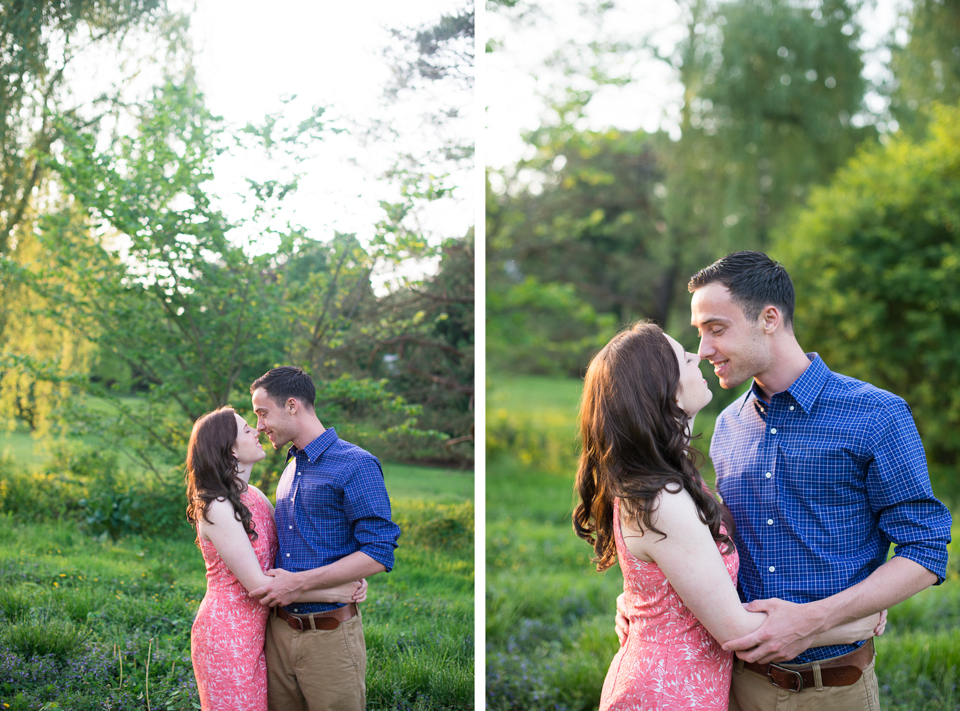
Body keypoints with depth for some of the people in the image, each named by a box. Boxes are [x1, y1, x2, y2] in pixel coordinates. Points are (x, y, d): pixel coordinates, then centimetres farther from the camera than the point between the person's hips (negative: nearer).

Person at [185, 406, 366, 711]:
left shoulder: (254, 496, 7)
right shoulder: (216, 508, -20)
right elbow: (257, 584, -21)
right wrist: (335, 593, -20)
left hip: (256, 633, 8)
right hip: (227, 637, -8)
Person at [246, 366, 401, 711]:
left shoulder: (356, 465, -10)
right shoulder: (290, 470, 16)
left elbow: (379, 554, -17)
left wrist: (300, 582, -20)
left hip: (329, 635, -7)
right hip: (279, 629, 7)